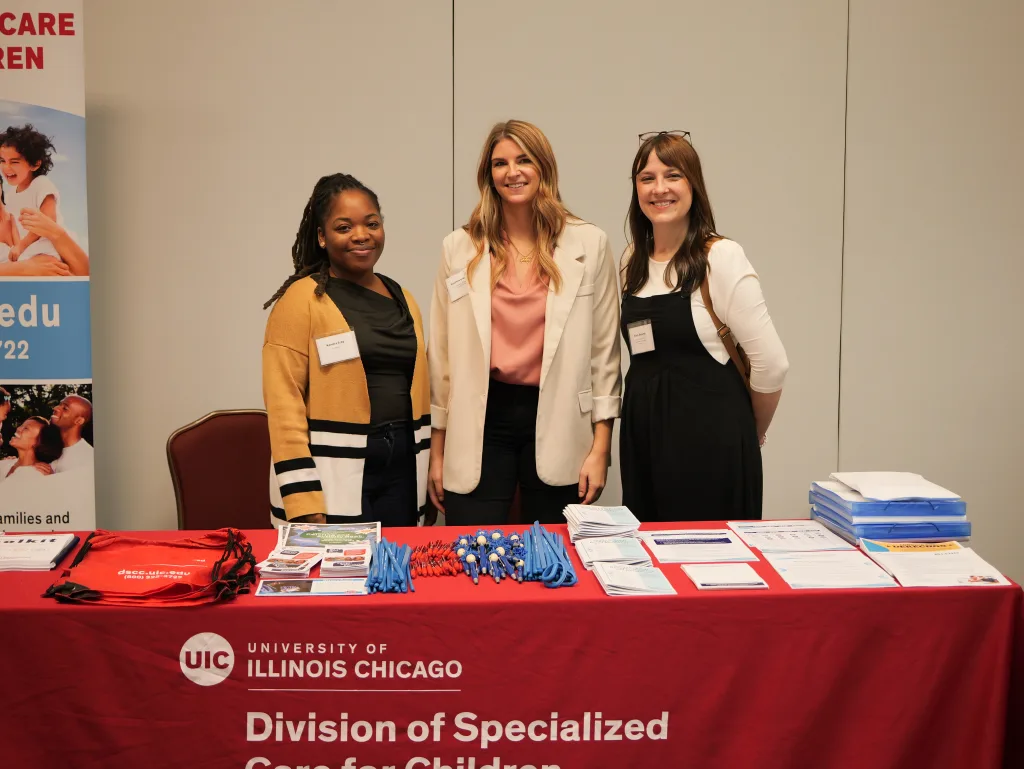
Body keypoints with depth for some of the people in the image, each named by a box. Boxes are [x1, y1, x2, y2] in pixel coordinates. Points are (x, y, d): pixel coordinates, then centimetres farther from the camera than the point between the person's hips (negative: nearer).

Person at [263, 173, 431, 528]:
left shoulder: (402, 300, 13)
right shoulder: (301, 300, -7)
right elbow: (284, 402, -12)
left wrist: (427, 473, 14)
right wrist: (304, 500, -19)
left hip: (400, 466, 6)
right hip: (333, 475, -6)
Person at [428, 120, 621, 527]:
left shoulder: (589, 244, 2)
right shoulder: (460, 248, 5)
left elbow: (604, 349, 3)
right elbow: (442, 354, 7)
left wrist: (601, 447, -1)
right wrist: (437, 452, 6)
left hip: (557, 420, 0)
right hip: (481, 419, 1)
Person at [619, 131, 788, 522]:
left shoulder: (721, 257, -10)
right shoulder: (632, 261, 10)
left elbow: (771, 364, -10)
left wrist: (749, 435, 3)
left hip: (709, 443, -6)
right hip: (643, 441, 6)